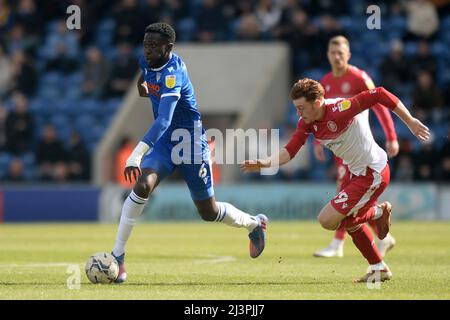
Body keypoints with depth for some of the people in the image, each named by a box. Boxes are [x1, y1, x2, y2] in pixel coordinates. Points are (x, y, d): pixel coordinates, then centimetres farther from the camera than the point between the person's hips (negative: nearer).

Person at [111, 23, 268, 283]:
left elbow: (163, 121, -44)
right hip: (164, 142, 6)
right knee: (142, 186, -23)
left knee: (209, 212, 8)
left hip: (191, 144, -5)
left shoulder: (173, 74, -31)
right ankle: (118, 256, -20)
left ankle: (255, 224, 39)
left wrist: (136, 155, -53)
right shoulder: (146, 61, -7)